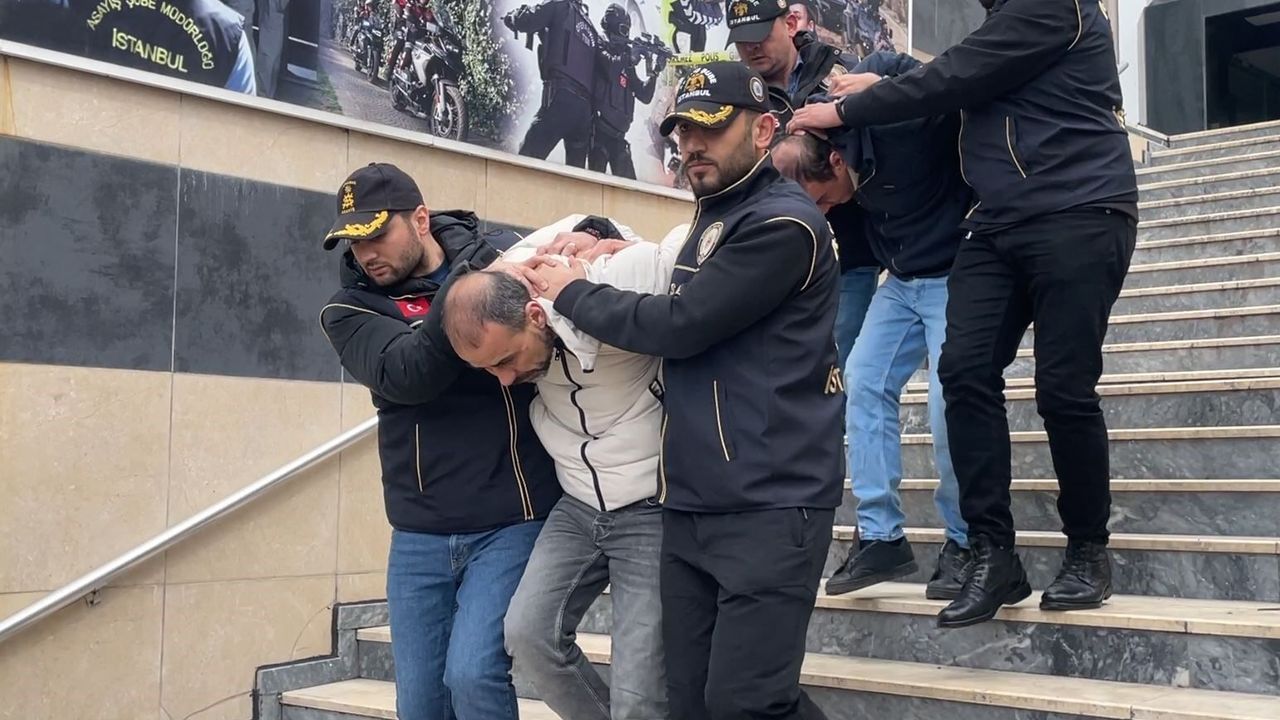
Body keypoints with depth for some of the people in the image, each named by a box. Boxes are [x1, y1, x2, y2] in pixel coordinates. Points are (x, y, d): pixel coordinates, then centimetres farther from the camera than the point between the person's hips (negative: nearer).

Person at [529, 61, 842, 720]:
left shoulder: (782, 223, -11)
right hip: (688, 505, 9)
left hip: (768, 506, -9)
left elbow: (680, 324, -15)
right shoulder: (711, 216, 18)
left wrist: (572, 292, -1)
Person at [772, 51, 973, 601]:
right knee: (864, 384, -3)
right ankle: (880, 536, 2)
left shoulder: (902, 120, -29)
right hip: (901, 281, 7)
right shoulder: (825, 133, -7)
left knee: (949, 406, -14)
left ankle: (963, 542, 4)